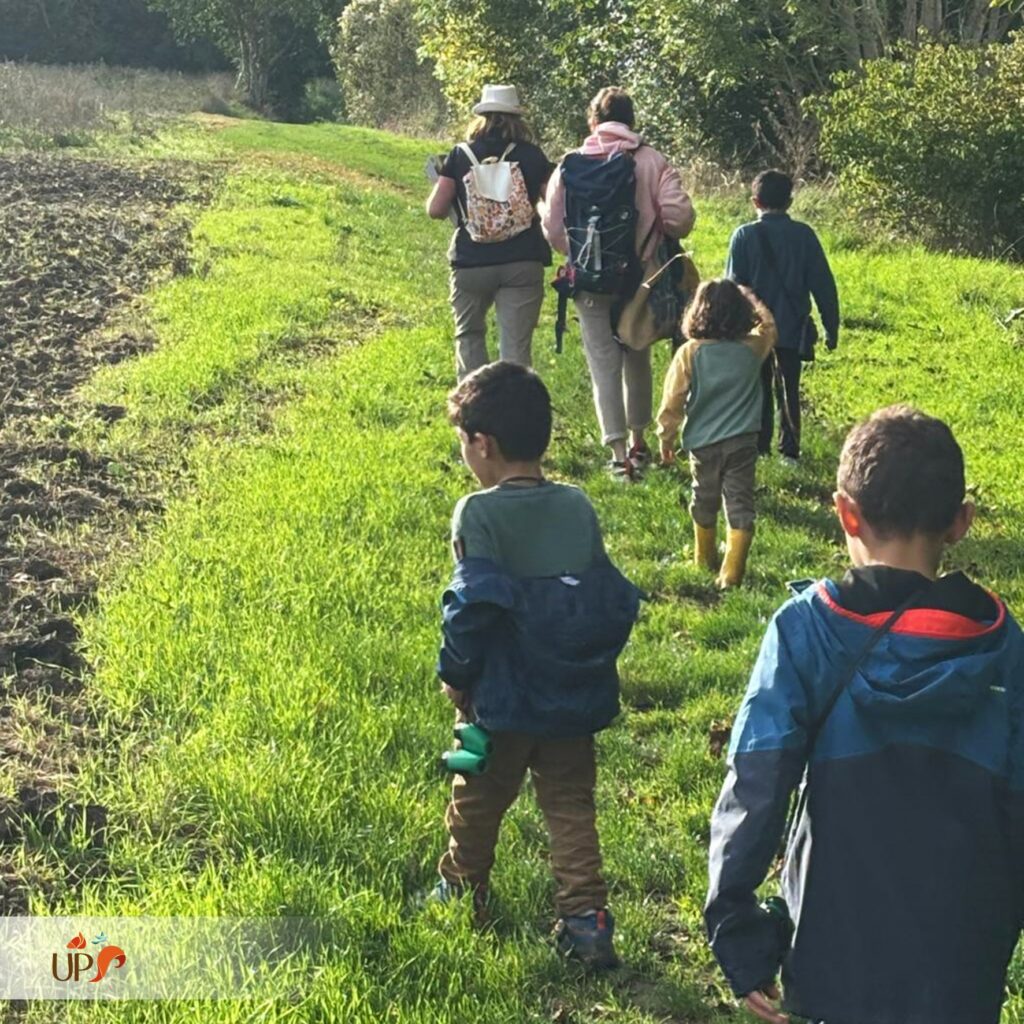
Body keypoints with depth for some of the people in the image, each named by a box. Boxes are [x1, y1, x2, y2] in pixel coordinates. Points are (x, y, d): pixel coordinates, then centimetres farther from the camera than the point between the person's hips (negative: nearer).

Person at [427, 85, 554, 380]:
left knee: (469, 335, 19)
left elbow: (435, 209, 0)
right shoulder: (533, 156, 3)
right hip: (523, 262, 0)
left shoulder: (460, 155, 2)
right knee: (516, 346, 0)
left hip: (471, 263, 0)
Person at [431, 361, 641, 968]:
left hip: (501, 698, -4)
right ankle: (587, 919, 4)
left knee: (478, 800, 18)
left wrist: (455, 676, -6)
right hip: (574, 698, 4)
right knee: (571, 805, 12)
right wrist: (593, 667, 14)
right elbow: (613, 598, 3)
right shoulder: (579, 507, -2)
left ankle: (463, 890, 38)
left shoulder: (480, 514, -17)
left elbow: (473, 606, -19)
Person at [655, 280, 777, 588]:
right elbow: (767, 325, 18)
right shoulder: (753, 348, -6)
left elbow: (672, 403, -7)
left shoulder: (689, 354, -11)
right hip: (743, 443, 0)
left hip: (703, 444, 1)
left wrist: (666, 439, 4)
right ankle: (732, 572, -5)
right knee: (740, 505, 2)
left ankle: (705, 560, 37)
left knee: (705, 502, 19)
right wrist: (748, 297, 24)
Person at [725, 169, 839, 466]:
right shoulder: (804, 235, -3)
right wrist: (831, 327, 6)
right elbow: (823, 284, -1)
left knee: (759, 388, 11)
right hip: (793, 329, 1)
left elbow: (733, 285, -7)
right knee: (788, 390, 10)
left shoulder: (744, 236, -8)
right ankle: (789, 451, 8)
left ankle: (759, 449, 13)